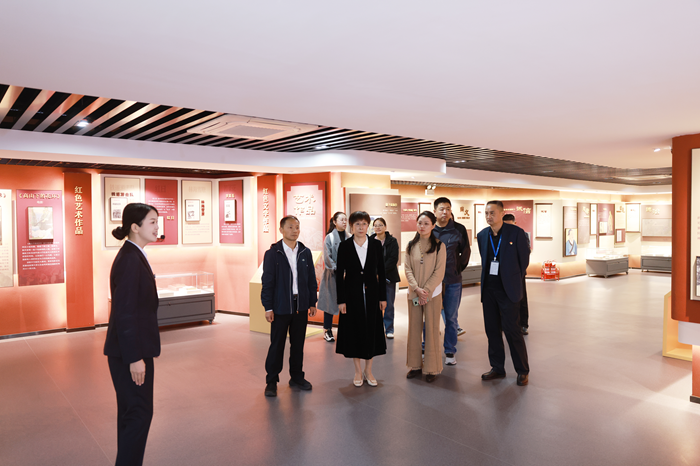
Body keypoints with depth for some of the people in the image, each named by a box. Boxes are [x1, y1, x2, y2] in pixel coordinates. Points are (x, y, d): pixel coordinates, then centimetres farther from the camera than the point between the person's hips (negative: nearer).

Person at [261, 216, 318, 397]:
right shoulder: (272, 253, -4)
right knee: (277, 345, 4)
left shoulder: (305, 252, 6)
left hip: (301, 306, 4)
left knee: (298, 343, 13)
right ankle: (271, 381, 17)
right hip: (281, 306, -3)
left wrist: (312, 302, 6)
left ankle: (297, 377, 27)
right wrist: (268, 307, -9)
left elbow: (311, 279, 10)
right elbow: (267, 282, -6)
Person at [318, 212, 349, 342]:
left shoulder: (349, 238, 8)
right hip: (332, 274, -4)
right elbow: (327, 257, -9)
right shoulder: (329, 237, -4)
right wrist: (337, 269, -16)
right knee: (330, 301, 2)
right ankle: (327, 331, 13)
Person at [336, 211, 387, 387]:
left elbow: (381, 272, 4)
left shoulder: (376, 245, 1)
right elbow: (339, 274, -3)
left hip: (371, 293, 2)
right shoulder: (345, 246, -4)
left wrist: (383, 297, 1)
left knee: (371, 330, 6)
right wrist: (341, 300, -8)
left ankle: (368, 370, 22)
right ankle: (358, 371, 21)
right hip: (352, 294, -1)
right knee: (354, 330, 6)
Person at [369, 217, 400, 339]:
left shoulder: (392, 241, 1)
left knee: (389, 304, 4)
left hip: (389, 277, -1)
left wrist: (381, 271, -15)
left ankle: (389, 329, 14)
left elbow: (393, 259, -6)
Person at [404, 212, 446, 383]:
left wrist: (426, 290, -13)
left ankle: (432, 368, 14)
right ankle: (415, 365, 22)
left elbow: (439, 272, -7)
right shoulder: (411, 246, 6)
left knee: (431, 330, 3)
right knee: (414, 328, 8)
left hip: (432, 293, -3)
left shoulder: (438, 245, -4)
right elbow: (407, 268, 3)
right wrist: (417, 288, -11)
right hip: (413, 293, 3)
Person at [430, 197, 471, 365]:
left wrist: (458, 269, 7)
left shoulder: (459, 230, 0)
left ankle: (450, 352, 21)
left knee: (451, 318, 8)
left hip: (453, 281, 0)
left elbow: (466, 252, 10)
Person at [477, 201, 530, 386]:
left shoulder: (516, 233, -8)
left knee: (512, 330, -2)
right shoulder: (482, 235, 6)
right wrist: (486, 281, 14)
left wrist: (513, 282, 6)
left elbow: (524, 260, 0)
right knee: (492, 329, 9)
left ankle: (522, 371, 14)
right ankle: (497, 368, 23)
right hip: (489, 289, 5)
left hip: (508, 290, -5)